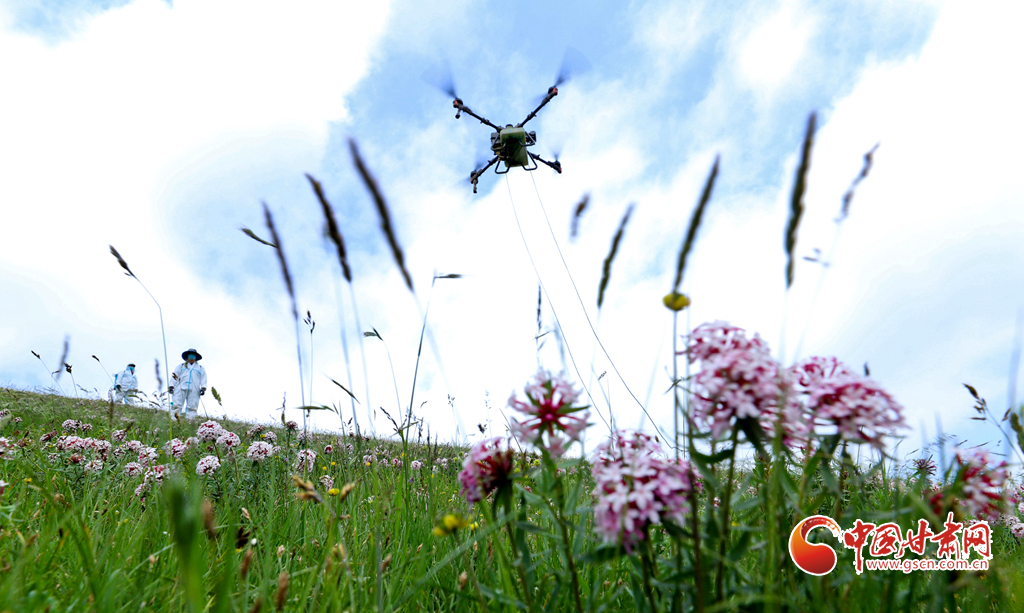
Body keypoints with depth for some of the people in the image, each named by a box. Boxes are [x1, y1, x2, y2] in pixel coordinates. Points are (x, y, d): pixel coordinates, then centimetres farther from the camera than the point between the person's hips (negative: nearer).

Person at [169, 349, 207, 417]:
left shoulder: (201, 368, 28)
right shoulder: (181, 366, 28)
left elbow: (203, 379, 15)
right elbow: (174, 376, 16)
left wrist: (203, 388, -3)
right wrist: (171, 386, 0)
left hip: (194, 390, 0)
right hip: (181, 388, 0)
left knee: (192, 408, -13)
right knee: (176, 406, -16)